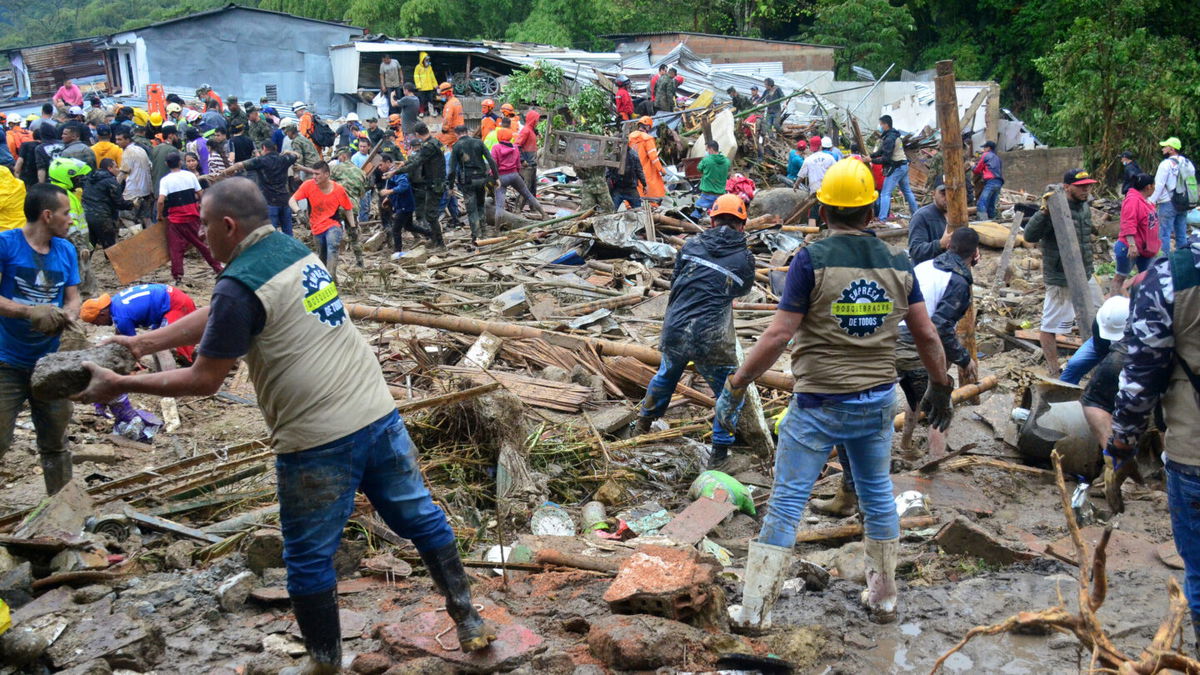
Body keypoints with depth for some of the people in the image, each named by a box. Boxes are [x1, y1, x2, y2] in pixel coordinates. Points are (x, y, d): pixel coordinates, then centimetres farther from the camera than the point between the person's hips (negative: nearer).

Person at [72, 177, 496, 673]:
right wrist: (142, 343, 21)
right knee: (420, 518, 17)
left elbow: (203, 381, -8)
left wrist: (119, 385, 2)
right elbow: (214, 316, 20)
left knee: (309, 560, 11)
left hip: (319, 441, -8)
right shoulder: (295, 250, 11)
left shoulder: (240, 284, -13)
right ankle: (468, 622, 28)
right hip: (379, 413, 8)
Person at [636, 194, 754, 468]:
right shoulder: (744, 258, -1)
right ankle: (719, 453, 19)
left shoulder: (692, 245, 4)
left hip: (674, 332, 4)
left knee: (666, 375, 32)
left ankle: (644, 421, 53)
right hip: (710, 341, -4)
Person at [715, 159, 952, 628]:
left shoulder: (812, 260, -12)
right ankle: (883, 598, 32)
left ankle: (755, 610, 6)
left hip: (819, 405, -4)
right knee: (877, 497, 21)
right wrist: (940, 388, 20)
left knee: (786, 503, 2)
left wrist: (735, 387, -7)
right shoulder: (897, 263, 2)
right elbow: (927, 335, 5)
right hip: (877, 403, 4)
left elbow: (779, 335, -15)